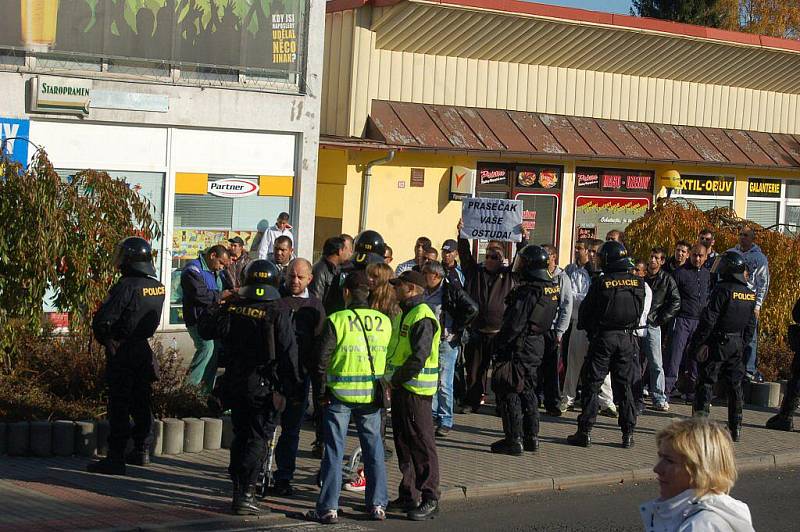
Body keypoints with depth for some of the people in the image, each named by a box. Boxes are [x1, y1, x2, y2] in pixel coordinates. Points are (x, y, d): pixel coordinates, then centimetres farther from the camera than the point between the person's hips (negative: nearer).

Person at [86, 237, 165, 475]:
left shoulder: (126, 286, -19)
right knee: (141, 402, 18)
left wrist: (104, 338, -4)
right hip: (144, 349, 7)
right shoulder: (158, 287, 4)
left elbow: (102, 319, -22)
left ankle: (116, 458, -4)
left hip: (121, 351, -7)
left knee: (119, 405, -5)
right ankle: (142, 451, 28)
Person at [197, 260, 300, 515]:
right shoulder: (278, 315, -12)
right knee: (258, 440, 1)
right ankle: (244, 495, -4)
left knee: (240, 436, 17)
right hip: (265, 388, -4)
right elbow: (289, 355, -13)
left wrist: (217, 306, 20)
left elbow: (205, 329, 7)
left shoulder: (231, 308, -2)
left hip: (234, 384, 4)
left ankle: (238, 490, 21)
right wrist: (290, 388, -6)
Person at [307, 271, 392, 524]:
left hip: (340, 393, -3)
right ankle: (378, 504, 15)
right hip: (372, 395, 3)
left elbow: (322, 359, -10)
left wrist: (322, 392, 1)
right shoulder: (384, 322, 2)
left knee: (334, 450, 3)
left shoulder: (336, 321, -10)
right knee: (373, 448, 12)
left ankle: (329, 508, 4)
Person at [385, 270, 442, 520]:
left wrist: (396, 380, -15)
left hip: (416, 389, -10)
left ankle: (430, 500, -2)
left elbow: (419, 357, -23)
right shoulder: (405, 314, 17)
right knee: (403, 442, 14)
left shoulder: (422, 317, -16)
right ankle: (408, 495, 23)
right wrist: (393, 380, 11)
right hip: (401, 388, 10)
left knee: (422, 443, -6)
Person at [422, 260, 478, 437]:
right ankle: (433, 414, 22)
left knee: (444, 384, -4)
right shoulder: (423, 292, 9)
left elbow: (472, 309, -15)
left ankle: (445, 421, 2)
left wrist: (455, 328, -11)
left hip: (446, 342, -6)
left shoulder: (451, 291, -10)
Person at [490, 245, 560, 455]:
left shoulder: (526, 292, -22)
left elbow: (514, 325, -22)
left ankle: (514, 440, 0)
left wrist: (499, 343, -13)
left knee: (509, 393, -1)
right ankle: (532, 437, 22)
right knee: (528, 391, 18)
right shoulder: (553, 287, 5)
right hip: (537, 344, 9)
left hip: (519, 347, -9)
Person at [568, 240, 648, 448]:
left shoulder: (601, 283, -12)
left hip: (603, 337, -4)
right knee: (624, 384, 12)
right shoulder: (638, 283, -1)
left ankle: (585, 431, 1)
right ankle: (628, 433, 11)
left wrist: (587, 329, 15)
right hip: (627, 338, 4)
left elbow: (585, 311, -3)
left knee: (592, 383, 3)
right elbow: (641, 312, 8)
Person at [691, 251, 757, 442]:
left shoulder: (722, 289, -16)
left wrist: (695, 345, -12)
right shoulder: (749, 294, 7)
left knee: (706, 383, 0)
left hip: (717, 343, -6)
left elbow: (708, 320, -17)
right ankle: (736, 428, 15)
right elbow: (751, 325, 13)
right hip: (737, 344, 6)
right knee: (735, 385, 12)